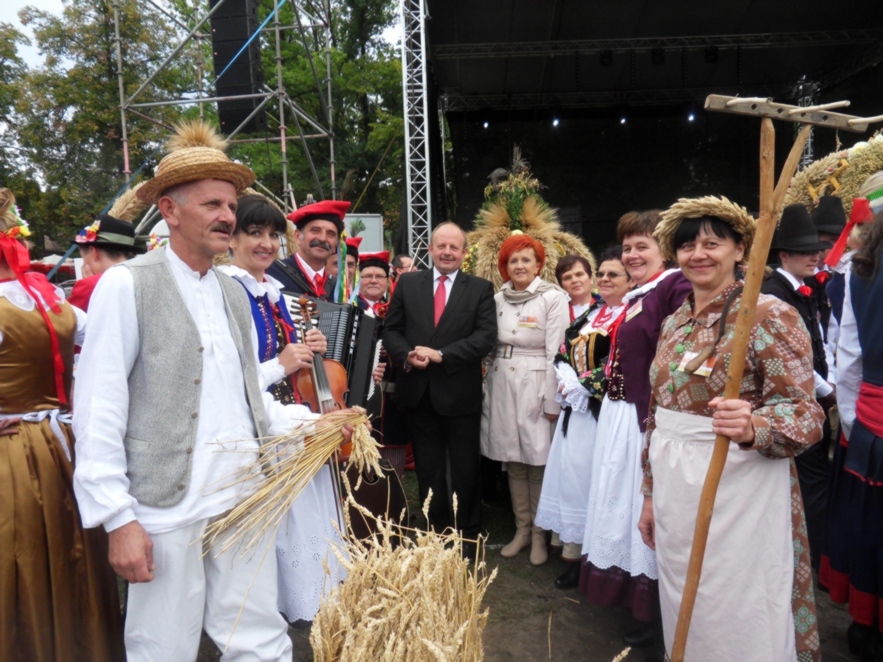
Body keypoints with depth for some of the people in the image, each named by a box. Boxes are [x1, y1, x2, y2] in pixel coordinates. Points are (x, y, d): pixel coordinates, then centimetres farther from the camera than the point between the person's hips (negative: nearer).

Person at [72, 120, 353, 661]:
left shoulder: (235, 294, 12)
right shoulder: (127, 285, -7)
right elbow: (99, 412, -9)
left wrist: (310, 423, 1)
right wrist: (119, 517, -11)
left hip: (245, 499, 5)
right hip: (168, 506, -5)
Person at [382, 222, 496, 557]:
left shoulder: (480, 288, -1)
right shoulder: (407, 283, 6)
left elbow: (486, 336, -11)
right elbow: (391, 329, 5)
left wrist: (441, 354, -19)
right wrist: (406, 355, -15)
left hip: (461, 393, -2)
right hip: (418, 391, 2)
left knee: (465, 470, 11)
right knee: (428, 470, 14)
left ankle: (467, 536, 29)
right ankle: (437, 532, 31)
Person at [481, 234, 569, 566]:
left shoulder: (553, 297, -6)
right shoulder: (497, 299, 9)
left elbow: (556, 352, -9)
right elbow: (490, 348, 11)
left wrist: (552, 400, -12)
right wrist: (488, 391, 7)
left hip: (535, 385, -5)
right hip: (502, 385, 5)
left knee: (538, 461, 0)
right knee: (513, 460, 12)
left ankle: (540, 533, 17)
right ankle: (522, 529, 26)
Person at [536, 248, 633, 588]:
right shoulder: (589, 313, 14)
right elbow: (562, 355, 12)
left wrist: (581, 386, -12)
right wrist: (567, 382, -5)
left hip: (604, 411, -7)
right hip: (576, 407, 7)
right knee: (572, 474, 9)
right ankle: (574, 553, 21)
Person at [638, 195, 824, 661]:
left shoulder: (770, 314, -11)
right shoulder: (674, 322, 9)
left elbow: (807, 414, -14)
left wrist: (753, 426, -35)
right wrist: (650, 494, 15)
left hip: (738, 495, -6)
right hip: (676, 493, 6)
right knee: (684, 620, 19)